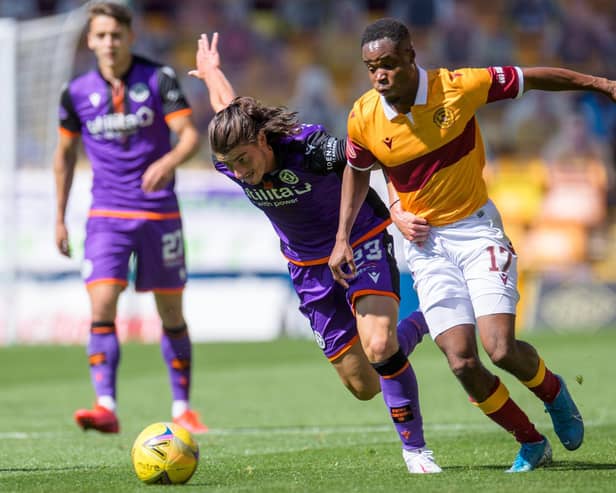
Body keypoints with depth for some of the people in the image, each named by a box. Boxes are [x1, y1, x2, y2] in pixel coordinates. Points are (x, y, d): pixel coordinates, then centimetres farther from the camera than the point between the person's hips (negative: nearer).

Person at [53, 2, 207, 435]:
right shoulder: (77, 92, 1)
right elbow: (66, 153, 14)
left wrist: (168, 161, -34)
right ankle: (106, 407, -23)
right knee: (102, 305, -17)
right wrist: (60, 217, 14)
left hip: (160, 213, -1)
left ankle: (182, 408, 20)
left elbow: (190, 135, -12)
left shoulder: (159, 79, -6)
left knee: (171, 313, 6)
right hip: (107, 216, 1)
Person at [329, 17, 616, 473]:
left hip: (476, 226, -2)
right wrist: (343, 238, 8)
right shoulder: (363, 118, -8)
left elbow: (531, 78, -1)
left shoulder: (458, 88, -15)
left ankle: (553, 391, 19)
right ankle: (531, 444, 12)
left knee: (501, 349, -17)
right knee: (462, 364, -10)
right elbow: (357, 172, 14)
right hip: (425, 244, 2)